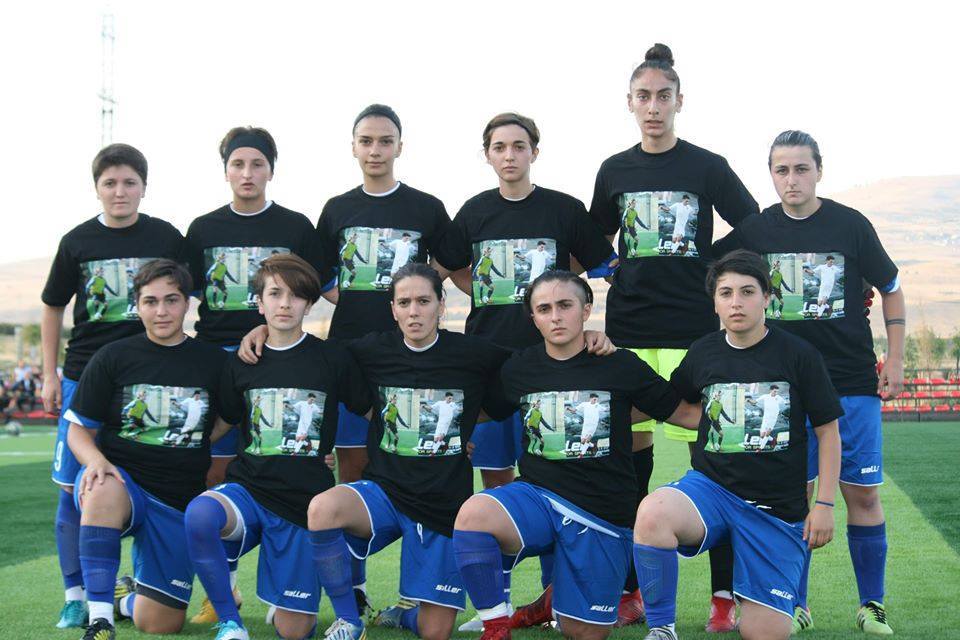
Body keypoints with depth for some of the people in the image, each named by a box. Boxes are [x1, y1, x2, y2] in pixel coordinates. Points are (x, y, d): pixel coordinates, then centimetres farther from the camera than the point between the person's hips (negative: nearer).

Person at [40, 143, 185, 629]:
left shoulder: (168, 239, 1)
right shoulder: (78, 242, 2)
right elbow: (52, 307, 11)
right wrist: (50, 376, 7)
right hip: (84, 375, 1)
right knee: (74, 488, 0)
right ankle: (75, 595, 11)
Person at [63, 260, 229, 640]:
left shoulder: (213, 362, 3)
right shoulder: (112, 358, 0)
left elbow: (226, 421, 17)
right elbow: (79, 430, 3)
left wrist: (188, 453, 0)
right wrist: (96, 460, -19)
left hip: (179, 501, 2)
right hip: (122, 481, -2)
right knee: (105, 491, -42)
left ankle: (128, 597, 37)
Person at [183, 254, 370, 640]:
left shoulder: (333, 359, 0)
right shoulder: (241, 364, 5)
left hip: (304, 502, -1)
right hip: (247, 489, 1)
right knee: (199, 513, -36)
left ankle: (286, 603, 37)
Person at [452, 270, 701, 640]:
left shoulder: (620, 366, -3)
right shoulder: (518, 370, 3)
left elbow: (684, 413, 3)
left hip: (602, 513, -1)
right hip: (536, 496, 1)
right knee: (472, 514, -32)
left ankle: (558, 595, 38)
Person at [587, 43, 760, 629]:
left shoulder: (708, 167, 2)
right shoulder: (614, 171, 11)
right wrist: (621, 274, 8)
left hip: (695, 331, -3)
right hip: (628, 331, 3)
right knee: (631, 454, 5)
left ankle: (725, 595, 2)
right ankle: (631, 592, 14)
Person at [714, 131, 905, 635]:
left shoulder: (850, 225, -2)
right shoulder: (755, 231, 1)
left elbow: (891, 288, 8)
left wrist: (895, 360, 3)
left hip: (854, 384, -1)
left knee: (862, 494, 2)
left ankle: (872, 604, 15)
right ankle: (795, 606, 13)